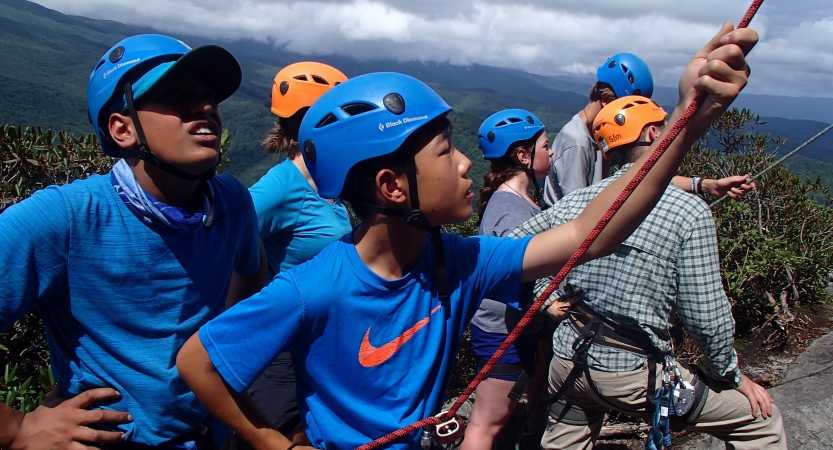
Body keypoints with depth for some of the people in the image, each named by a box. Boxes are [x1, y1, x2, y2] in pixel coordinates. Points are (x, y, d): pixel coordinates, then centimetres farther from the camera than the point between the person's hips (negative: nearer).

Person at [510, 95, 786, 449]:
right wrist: (732, 376, 3)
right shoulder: (689, 212, -13)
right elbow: (706, 318, -13)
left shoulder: (578, 200, 2)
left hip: (568, 360, 6)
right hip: (632, 374, -5)